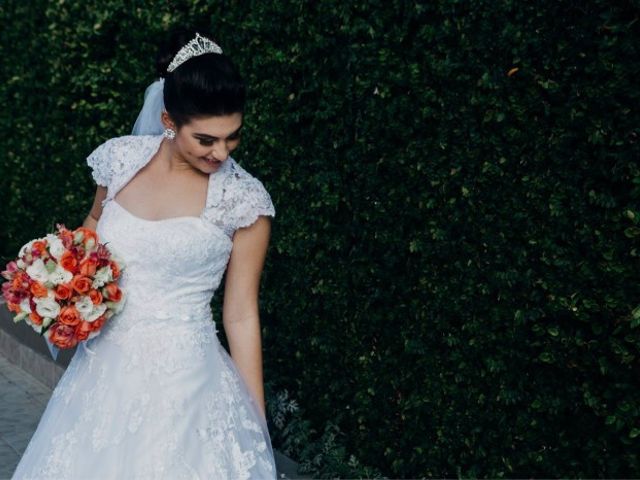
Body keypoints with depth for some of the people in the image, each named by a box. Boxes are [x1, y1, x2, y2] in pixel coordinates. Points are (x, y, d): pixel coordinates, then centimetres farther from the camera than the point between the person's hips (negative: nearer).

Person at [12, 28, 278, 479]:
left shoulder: (243, 200, -13)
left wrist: (257, 421, -4)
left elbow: (241, 314, -7)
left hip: (183, 380, -4)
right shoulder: (122, 159, -4)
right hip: (103, 370, 4)